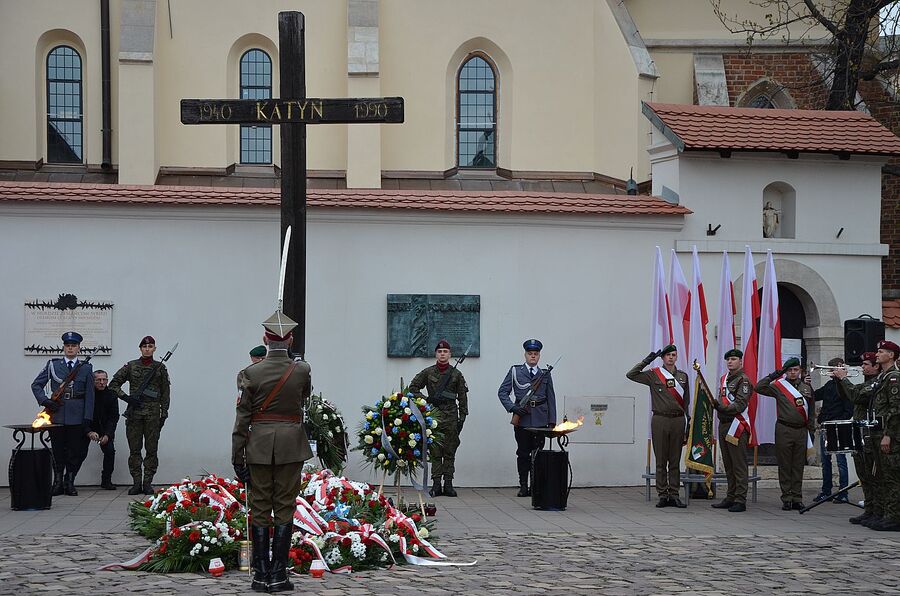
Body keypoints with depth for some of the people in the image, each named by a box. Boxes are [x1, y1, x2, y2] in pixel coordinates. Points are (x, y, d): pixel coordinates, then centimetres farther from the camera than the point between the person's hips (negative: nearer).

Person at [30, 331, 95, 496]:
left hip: (77, 417, 0)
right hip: (57, 415, 0)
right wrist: (45, 401, -6)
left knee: (76, 451, 2)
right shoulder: (52, 365, 7)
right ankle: (58, 483, 15)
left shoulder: (86, 368, 5)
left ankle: (69, 482, 16)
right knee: (58, 452, 5)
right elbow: (36, 385, 10)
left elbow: (90, 396, 3)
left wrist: (88, 419, -3)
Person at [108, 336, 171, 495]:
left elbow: (165, 393, 8)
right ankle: (136, 483, 6)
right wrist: (126, 397, -6)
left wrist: (164, 414, 3)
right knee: (134, 449, 1)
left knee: (151, 449, 0)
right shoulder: (131, 366, 6)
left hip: (153, 413, 0)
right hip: (134, 412, 0)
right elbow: (113, 384, 8)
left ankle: (148, 483, 5)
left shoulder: (160, 367, 6)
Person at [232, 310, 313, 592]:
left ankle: (261, 575, 7)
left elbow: (242, 417, -6)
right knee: (285, 509, 5)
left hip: (259, 445, 0)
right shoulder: (302, 371, -5)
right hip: (291, 445, 0)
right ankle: (279, 576, 4)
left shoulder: (252, 373, -7)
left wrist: (237, 456, 0)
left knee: (260, 510, 6)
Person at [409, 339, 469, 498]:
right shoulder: (428, 372, 6)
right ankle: (436, 484, 2)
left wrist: (462, 417, 1)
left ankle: (448, 484, 4)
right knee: (435, 452, 0)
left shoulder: (456, 374, 7)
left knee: (450, 452, 2)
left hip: (451, 416, 0)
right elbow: (413, 387, 12)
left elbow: (462, 396, 8)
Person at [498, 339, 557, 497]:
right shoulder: (515, 371, 7)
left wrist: (552, 421, 4)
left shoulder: (545, 374, 12)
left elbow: (551, 399, 11)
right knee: (523, 453, 2)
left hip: (540, 418, 1)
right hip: (522, 419, -1)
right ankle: (523, 486, 8)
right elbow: (502, 392, 5)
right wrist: (513, 408, -10)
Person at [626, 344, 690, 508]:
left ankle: (674, 495, 8)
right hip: (660, 420, -2)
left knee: (675, 461, 4)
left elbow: (686, 402, 14)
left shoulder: (683, 376, 13)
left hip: (678, 420, 2)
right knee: (661, 460, 2)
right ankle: (662, 495, 6)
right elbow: (631, 375, -5)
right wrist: (647, 361, -8)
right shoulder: (653, 374, 4)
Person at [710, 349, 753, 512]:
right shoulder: (724, 378, 18)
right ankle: (730, 498, 19)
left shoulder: (743, 380, -8)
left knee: (739, 465, -7)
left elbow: (740, 405, -18)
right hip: (723, 424, 9)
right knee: (728, 465, 13)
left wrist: (722, 407, -29)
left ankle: (740, 500, -7)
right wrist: (716, 404, 8)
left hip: (737, 426, -9)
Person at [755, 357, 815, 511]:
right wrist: (773, 376, -10)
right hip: (784, 430, -3)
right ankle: (787, 499, 5)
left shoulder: (807, 388, 12)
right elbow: (759, 388, -9)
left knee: (798, 466, 6)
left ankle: (797, 498, 11)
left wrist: (811, 431, 14)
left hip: (801, 431, 3)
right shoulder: (778, 386, 2)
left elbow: (811, 412, 17)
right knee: (784, 466, 1)